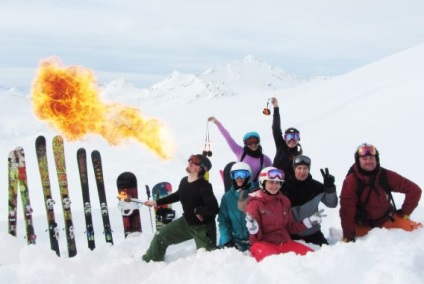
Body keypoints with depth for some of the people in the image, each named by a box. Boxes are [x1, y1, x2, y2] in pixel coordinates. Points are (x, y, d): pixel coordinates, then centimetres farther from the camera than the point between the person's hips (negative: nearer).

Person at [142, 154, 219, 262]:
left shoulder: (204, 186, -29)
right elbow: (177, 195, 17)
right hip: (186, 222, 8)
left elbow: (214, 209, -35)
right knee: (160, 235, 14)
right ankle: (150, 261, 37)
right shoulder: (184, 181, -5)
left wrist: (198, 211, -23)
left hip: (203, 228, -8)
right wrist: (157, 202, 20)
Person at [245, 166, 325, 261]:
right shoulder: (255, 203, -5)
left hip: (284, 242, 6)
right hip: (263, 242, -6)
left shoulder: (284, 201, 12)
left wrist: (309, 221, 12)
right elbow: (256, 236, -6)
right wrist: (254, 230, -29)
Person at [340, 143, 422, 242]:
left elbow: (414, 190, -8)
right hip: (362, 224, 0)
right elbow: (347, 209, -22)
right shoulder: (351, 181, -21)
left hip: (387, 219, 0)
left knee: (414, 229, -17)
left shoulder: (386, 176, -14)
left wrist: (405, 212, -7)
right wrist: (348, 234, -25)